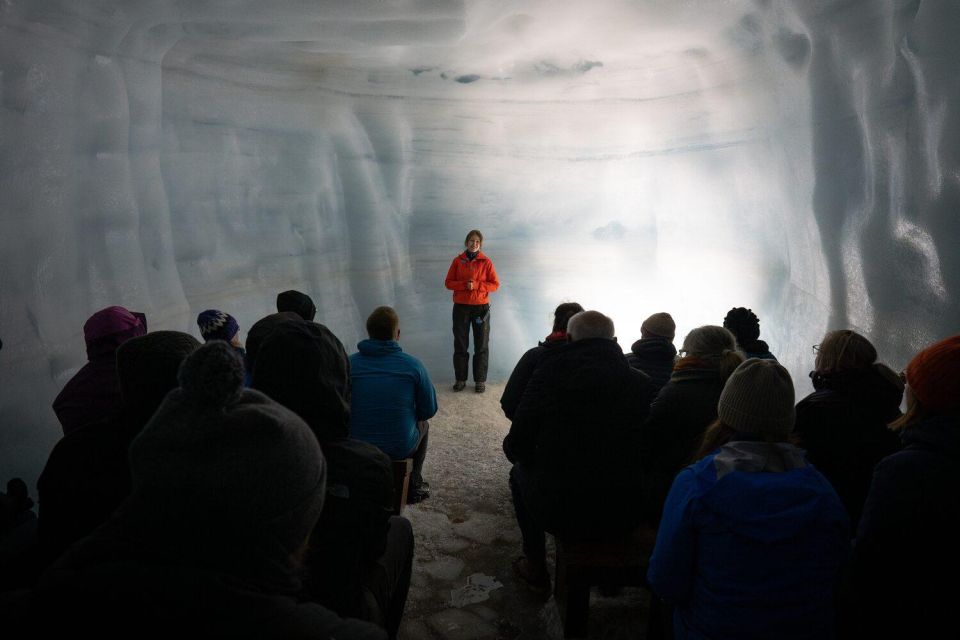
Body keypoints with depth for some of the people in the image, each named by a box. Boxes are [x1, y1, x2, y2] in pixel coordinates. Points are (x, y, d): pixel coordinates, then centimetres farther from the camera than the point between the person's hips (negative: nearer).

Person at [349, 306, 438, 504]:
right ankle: (413, 486, 38)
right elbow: (429, 410, -2)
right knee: (423, 425, 32)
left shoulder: (349, 363, -8)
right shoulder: (413, 365, -10)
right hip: (401, 448, -1)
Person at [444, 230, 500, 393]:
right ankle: (460, 379, 16)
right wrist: (465, 284, -16)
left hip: (481, 307, -1)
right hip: (461, 307, 1)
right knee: (460, 344, 6)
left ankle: (480, 380, 12)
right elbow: (449, 283, 1)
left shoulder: (486, 262, -1)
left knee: (482, 345, 3)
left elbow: (495, 284, -3)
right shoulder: (458, 261, 3)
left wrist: (476, 285, -17)